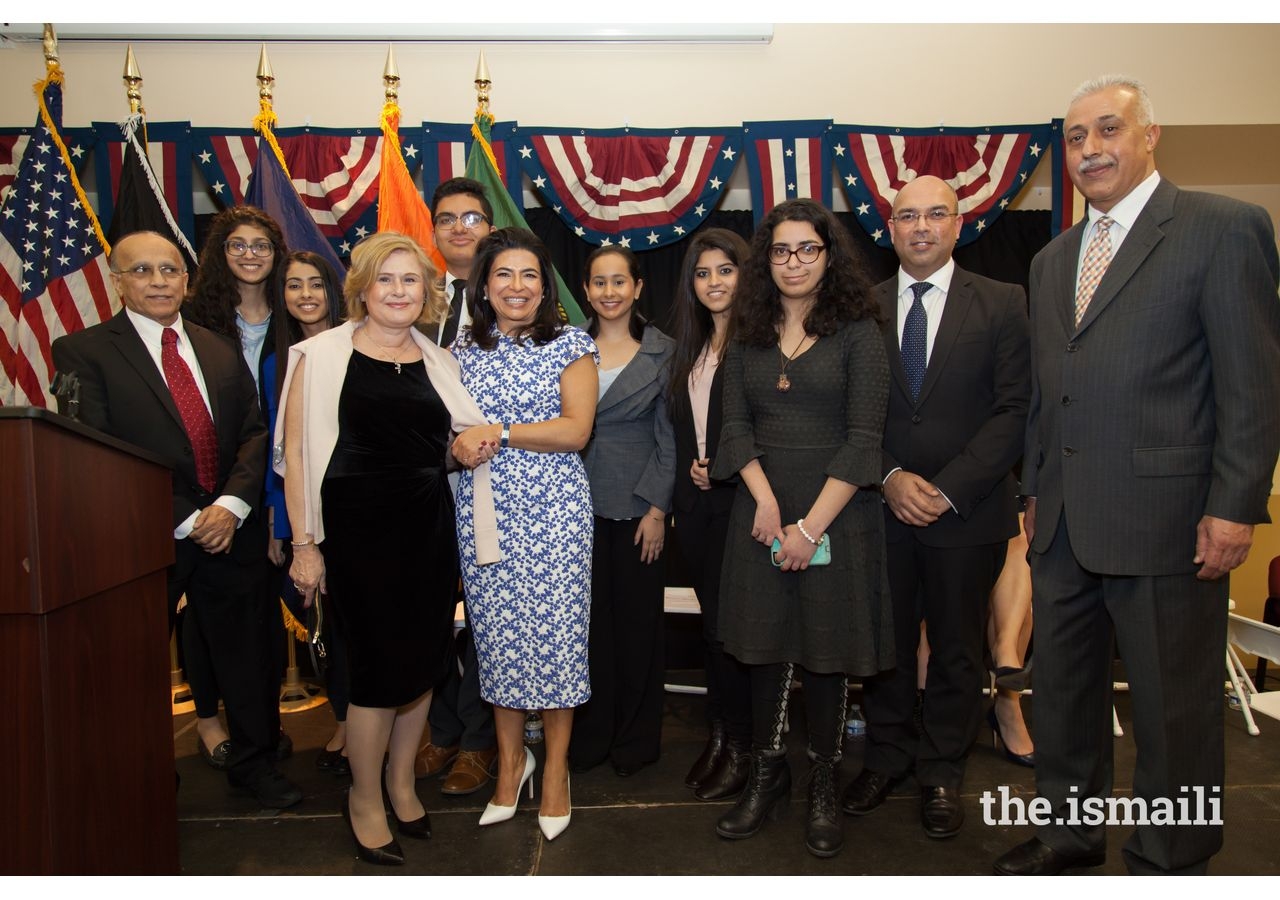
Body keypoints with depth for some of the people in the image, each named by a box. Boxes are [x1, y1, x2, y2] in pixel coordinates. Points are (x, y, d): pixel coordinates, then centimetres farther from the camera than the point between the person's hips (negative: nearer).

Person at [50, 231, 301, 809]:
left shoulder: (221, 351, 12)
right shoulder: (83, 352, -4)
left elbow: (254, 433, 6)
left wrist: (231, 505, -11)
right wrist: (184, 521, -15)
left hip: (231, 531, 4)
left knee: (248, 657, 12)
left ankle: (255, 762, 32)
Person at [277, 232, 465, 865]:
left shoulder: (439, 362, 12)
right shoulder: (322, 355, -2)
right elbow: (296, 451, -5)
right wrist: (304, 543, -8)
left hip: (429, 528, 5)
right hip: (357, 529, -4)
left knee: (424, 660, 10)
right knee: (380, 667, -1)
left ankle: (402, 783, 33)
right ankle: (365, 798, 24)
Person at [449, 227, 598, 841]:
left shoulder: (570, 346, 1)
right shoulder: (463, 349, 11)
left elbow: (576, 429, -9)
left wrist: (497, 432, -14)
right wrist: (458, 446, -8)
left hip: (552, 510, -3)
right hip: (482, 509, 3)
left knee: (555, 631, 0)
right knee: (497, 633, 7)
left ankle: (556, 766, 18)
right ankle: (510, 756, 26)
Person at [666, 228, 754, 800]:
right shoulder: (688, 348, 15)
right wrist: (691, 473, 4)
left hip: (738, 502, -6)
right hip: (696, 505, 6)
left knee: (727, 625, 0)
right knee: (713, 620, 13)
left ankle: (740, 747, 17)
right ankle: (720, 737, 26)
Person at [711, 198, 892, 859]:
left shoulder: (857, 332, -2)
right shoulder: (749, 336, 10)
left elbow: (864, 437, -9)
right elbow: (735, 424, 5)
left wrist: (811, 527, -13)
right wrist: (765, 500, -11)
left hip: (836, 511, -3)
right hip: (761, 511, 3)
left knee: (825, 652, 5)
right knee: (764, 647, 8)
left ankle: (823, 786, 23)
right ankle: (767, 774, 26)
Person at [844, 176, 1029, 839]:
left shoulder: (1002, 304, 0)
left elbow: (1013, 411, -6)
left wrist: (946, 490, -14)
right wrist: (890, 477, -11)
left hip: (967, 510, -1)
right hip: (883, 506, 2)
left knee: (956, 648, 11)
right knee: (885, 642, 11)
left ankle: (942, 772, 28)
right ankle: (886, 756, 31)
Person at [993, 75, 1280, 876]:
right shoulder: (1052, 260, 16)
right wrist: (1036, 489, 14)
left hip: (1165, 522, -6)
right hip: (1063, 526, 7)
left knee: (1173, 707, 7)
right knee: (1063, 688, 16)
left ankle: (1170, 861, 25)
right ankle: (1071, 829, 34)